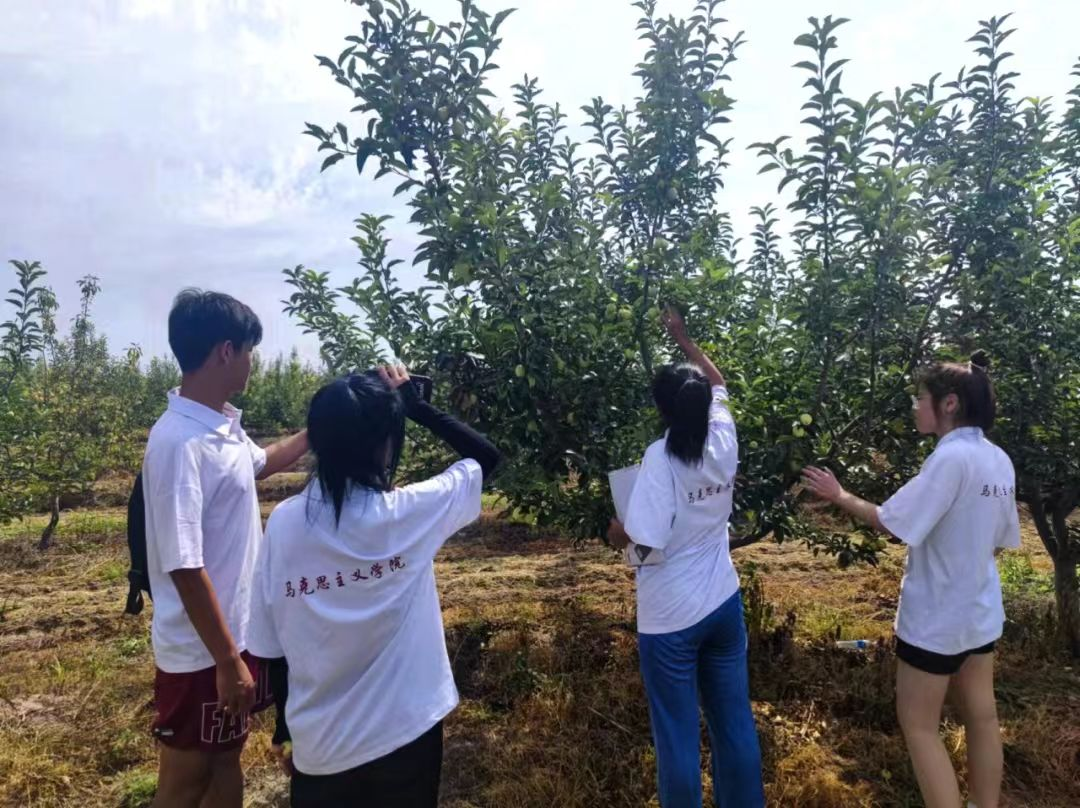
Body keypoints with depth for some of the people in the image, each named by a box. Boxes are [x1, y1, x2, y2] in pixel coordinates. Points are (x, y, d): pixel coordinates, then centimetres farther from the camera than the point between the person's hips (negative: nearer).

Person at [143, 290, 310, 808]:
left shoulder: (223, 425, 2)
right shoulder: (180, 442, -26)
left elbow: (259, 463, 26)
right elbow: (183, 566, -27)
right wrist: (228, 661, -22)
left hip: (236, 631, 8)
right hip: (201, 651, -8)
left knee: (226, 758, 23)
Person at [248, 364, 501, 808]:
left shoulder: (284, 523, -11)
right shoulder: (410, 513, -18)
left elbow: (272, 647, -2)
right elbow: (486, 455, -2)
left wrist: (285, 728, 12)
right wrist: (414, 402, 1)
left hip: (320, 745, 2)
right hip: (406, 733, -1)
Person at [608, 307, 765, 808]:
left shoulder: (661, 456, -20)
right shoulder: (723, 441, -4)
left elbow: (645, 538, -26)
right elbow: (717, 384, 16)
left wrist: (616, 532, -5)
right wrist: (684, 339, 25)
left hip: (671, 617, -6)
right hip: (723, 605, 6)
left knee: (678, 735, 9)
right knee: (735, 724, 18)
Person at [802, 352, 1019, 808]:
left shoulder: (951, 457, -24)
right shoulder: (999, 460, 2)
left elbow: (892, 523, -24)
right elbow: (1000, 541, 10)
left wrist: (839, 496, -11)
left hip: (937, 617, -8)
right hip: (979, 611, 8)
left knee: (918, 725, 6)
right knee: (982, 717, 19)